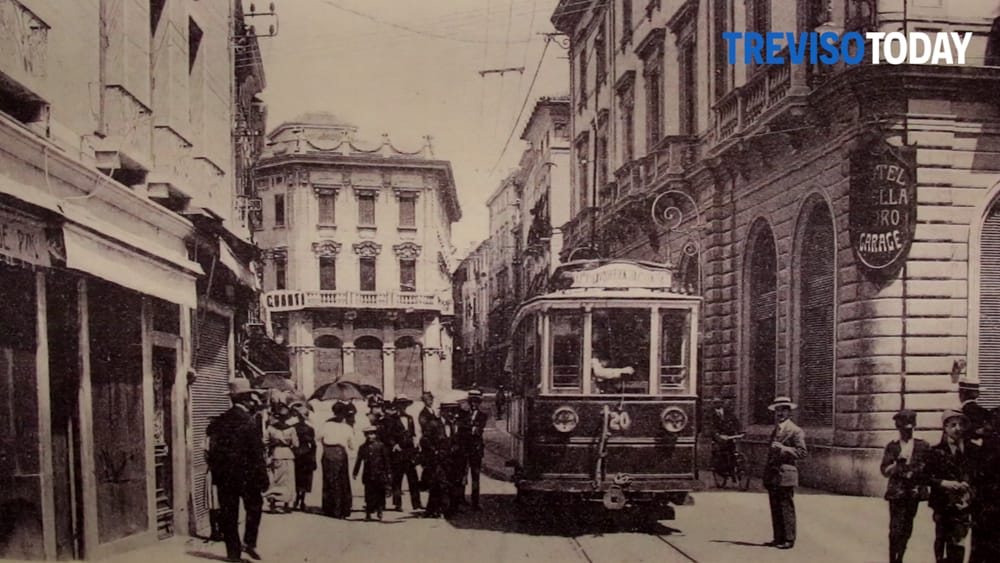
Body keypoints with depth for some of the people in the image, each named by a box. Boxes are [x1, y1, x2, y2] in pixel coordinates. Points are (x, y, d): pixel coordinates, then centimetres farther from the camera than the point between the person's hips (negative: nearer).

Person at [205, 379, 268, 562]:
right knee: (254, 506, 17)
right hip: (245, 473, -4)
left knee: (228, 512, 11)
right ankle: (249, 542, 7)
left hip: (223, 475, 4)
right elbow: (257, 453, -14)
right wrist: (263, 477, -8)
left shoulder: (220, 420, 1)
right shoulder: (248, 421, -14)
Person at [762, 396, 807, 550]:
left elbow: (802, 452, -12)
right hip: (773, 476, 8)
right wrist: (766, 475, 20)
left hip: (785, 475, -8)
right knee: (775, 509, 10)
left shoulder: (795, 431, -6)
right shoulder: (775, 430, 20)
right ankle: (778, 538, 16)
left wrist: (783, 448, -20)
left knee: (786, 509, -4)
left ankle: (788, 540, 1)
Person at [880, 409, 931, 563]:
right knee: (896, 528, -8)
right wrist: (898, 462, -18)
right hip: (896, 492, -2)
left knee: (907, 529, 8)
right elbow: (885, 471, -3)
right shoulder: (892, 446, 2)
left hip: (914, 492, 2)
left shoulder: (923, 446, 4)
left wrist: (918, 471, -11)